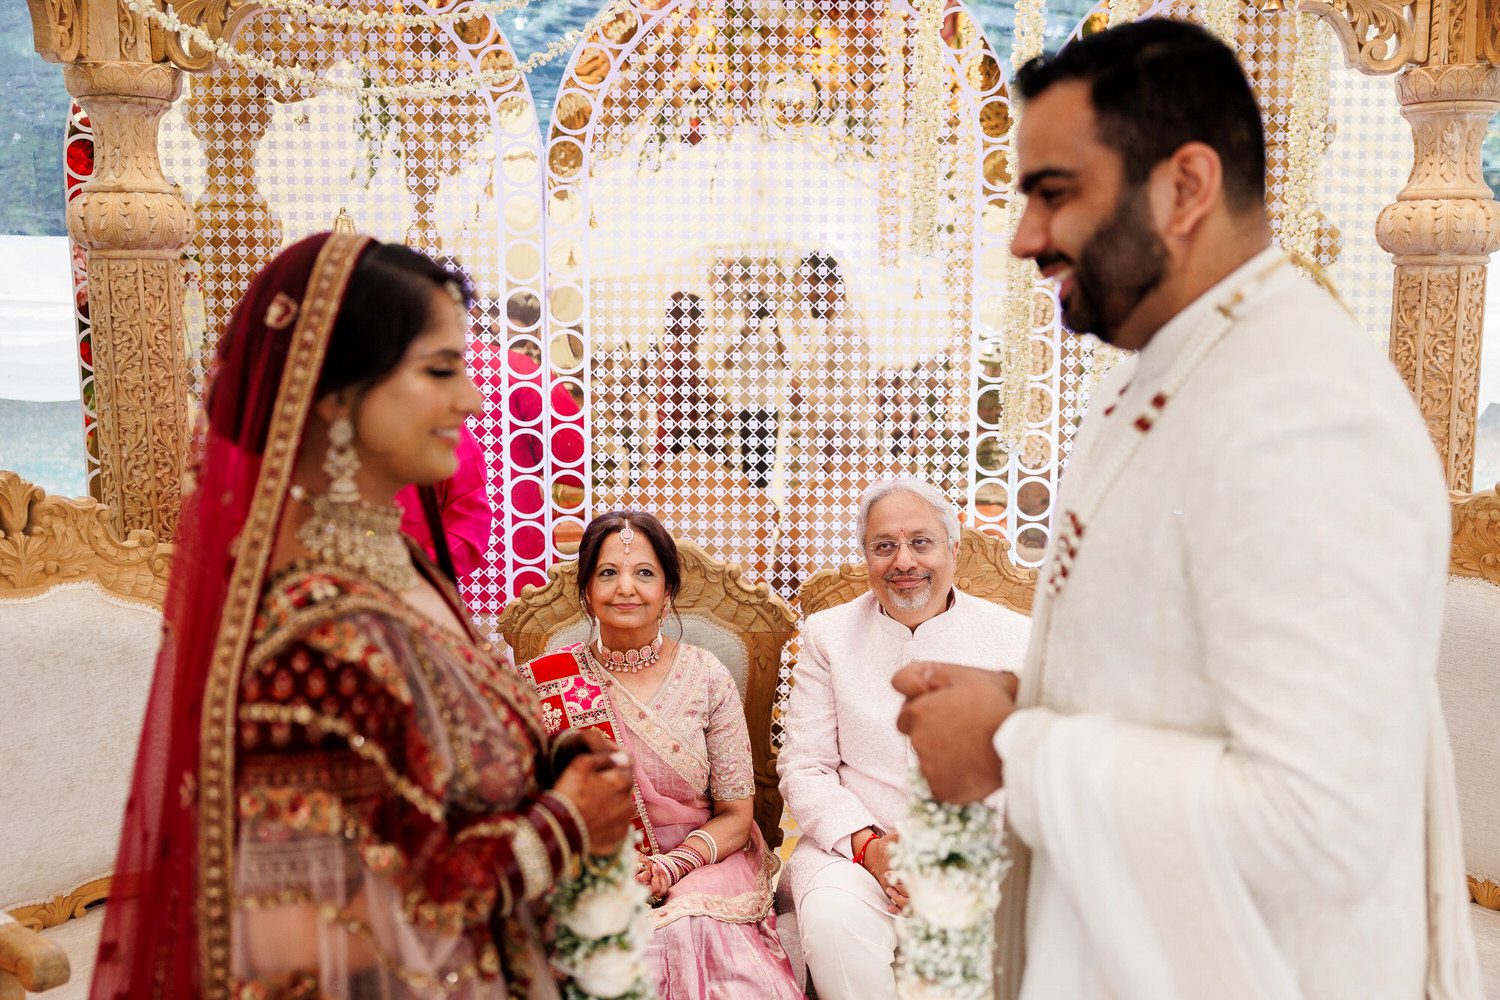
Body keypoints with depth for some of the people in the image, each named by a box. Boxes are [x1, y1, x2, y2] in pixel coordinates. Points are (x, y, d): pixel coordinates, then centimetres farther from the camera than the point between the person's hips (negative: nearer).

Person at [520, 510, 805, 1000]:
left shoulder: (707, 678, 1)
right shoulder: (546, 683, 0)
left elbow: (735, 816, 2)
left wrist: (668, 868, -15)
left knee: (690, 928, -32)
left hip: (700, 864, 0)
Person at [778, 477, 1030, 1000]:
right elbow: (804, 767, 4)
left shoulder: (1014, 639, 6)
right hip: (853, 845, 1)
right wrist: (868, 845, -13)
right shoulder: (828, 634, 8)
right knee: (833, 917, -32)